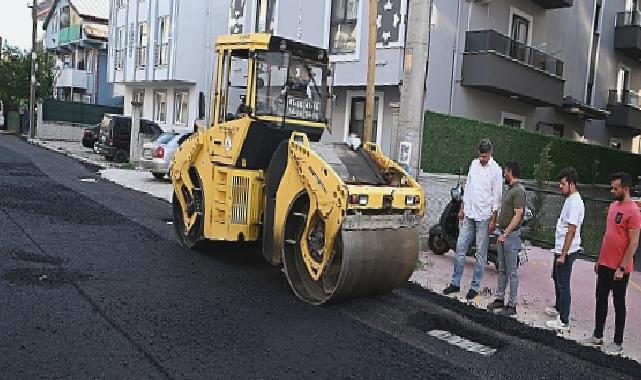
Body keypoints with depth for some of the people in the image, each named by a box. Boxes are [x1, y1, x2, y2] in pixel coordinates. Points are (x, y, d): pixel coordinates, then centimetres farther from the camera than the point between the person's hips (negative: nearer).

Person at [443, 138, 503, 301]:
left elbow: (497, 196, -8)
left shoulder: (496, 170, -8)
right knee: (460, 247, 5)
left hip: (484, 216, -5)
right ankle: (455, 283, 13)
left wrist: (493, 220, -10)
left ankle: (475, 287, 9)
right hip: (469, 214, 5)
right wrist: (462, 208, 14)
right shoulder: (474, 164, 8)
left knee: (481, 253, 2)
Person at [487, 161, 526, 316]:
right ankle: (500, 299, 24)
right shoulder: (509, 189, 15)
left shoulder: (519, 191, -15)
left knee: (512, 271, -3)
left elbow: (518, 215, -22)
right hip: (503, 233, 10)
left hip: (512, 234, -10)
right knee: (502, 270, 15)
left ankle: (512, 305, 3)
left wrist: (505, 233, -25)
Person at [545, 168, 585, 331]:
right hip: (560, 249, 10)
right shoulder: (570, 200, 11)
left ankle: (564, 322, 3)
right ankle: (558, 308, 41)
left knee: (563, 284, -4)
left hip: (567, 251, -10)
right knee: (556, 278, 24)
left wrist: (563, 255, -24)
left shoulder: (575, 203, -20)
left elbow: (571, 231, -24)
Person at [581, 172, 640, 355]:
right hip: (604, 264, 8)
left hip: (619, 268, -8)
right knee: (601, 300, 14)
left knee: (618, 304, 5)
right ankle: (597, 336, 26)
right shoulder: (613, 206, 9)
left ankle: (618, 343, 17)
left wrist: (622, 268, -18)